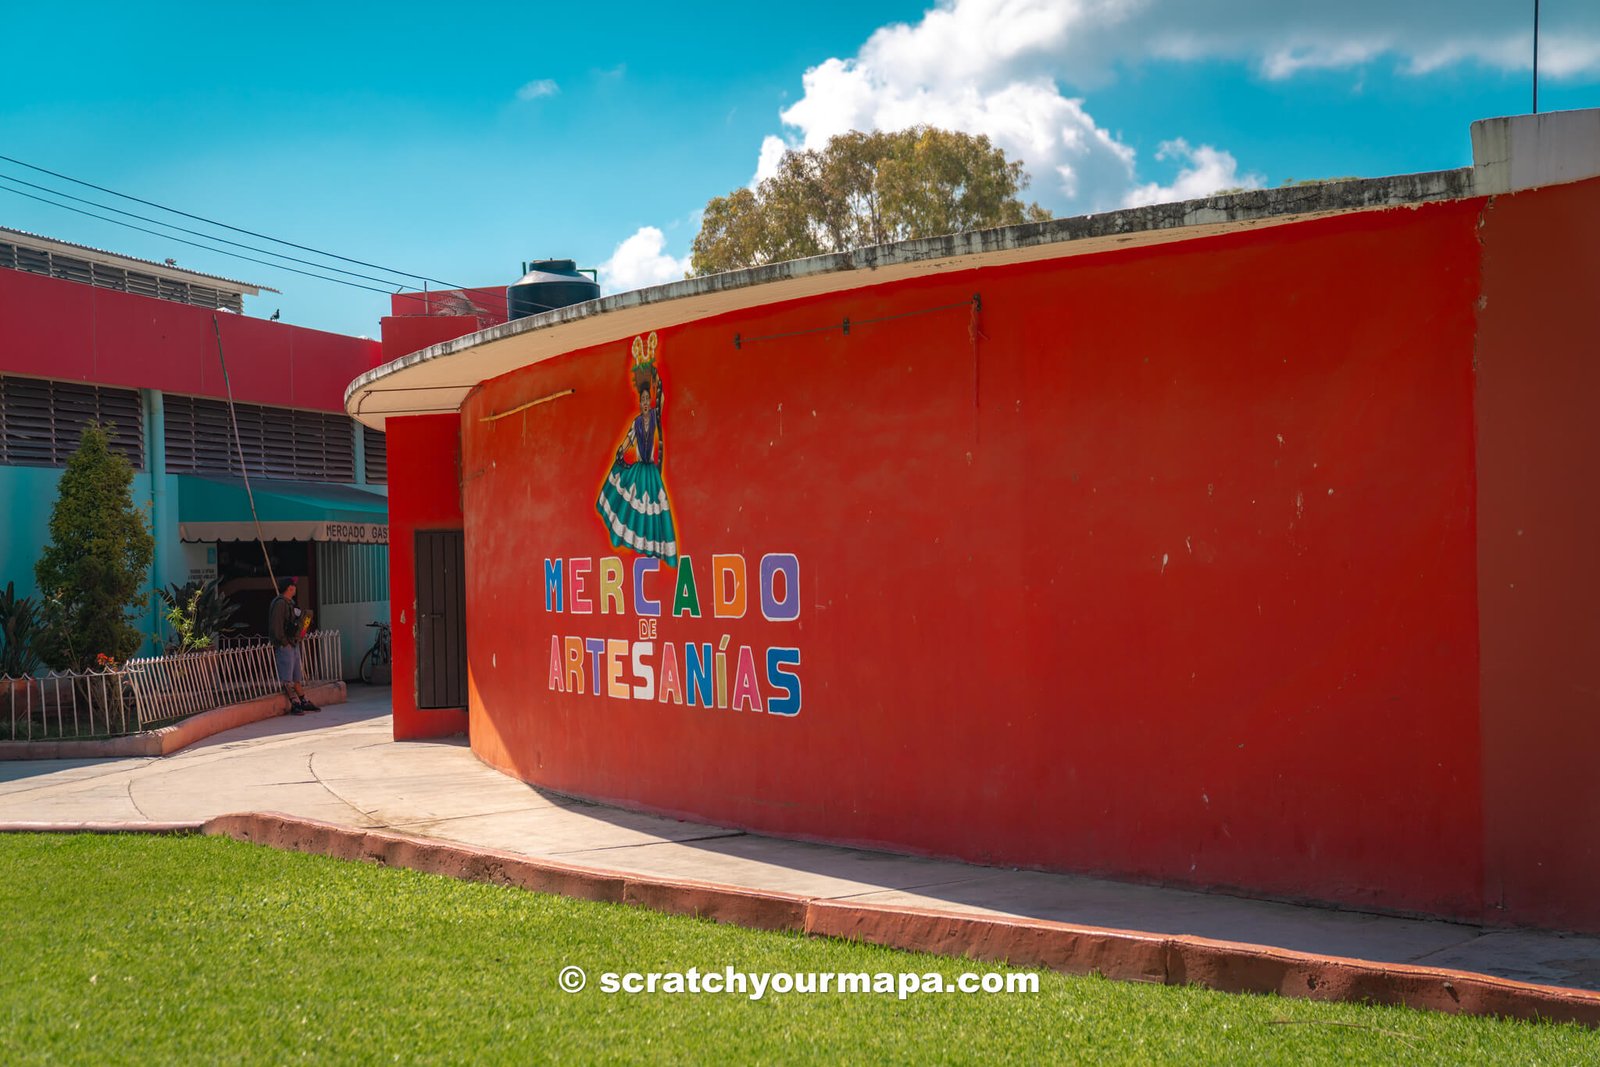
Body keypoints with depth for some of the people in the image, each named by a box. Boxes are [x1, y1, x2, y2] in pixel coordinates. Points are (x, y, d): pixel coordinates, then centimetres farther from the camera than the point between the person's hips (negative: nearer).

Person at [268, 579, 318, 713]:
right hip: (284, 645, -10)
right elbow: (276, 625, -20)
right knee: (287, 678, -5)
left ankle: (304, 702, 19)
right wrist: (283, 642, -19)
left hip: (294, 643, 10)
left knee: (298, 676, 14)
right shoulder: (280, 603, -15)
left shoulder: (290, 603, 16)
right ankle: (295, 704, -5)